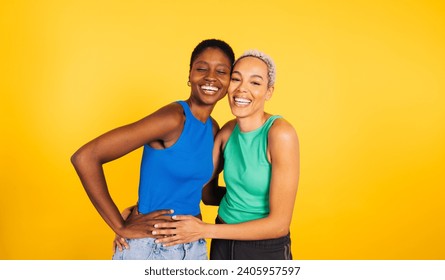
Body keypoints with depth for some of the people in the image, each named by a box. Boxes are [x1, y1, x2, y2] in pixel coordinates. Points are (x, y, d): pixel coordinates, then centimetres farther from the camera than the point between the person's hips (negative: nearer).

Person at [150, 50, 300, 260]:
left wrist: (205, 230, -20)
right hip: (222, 244, 5)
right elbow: (206, 192, 2)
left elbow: (279, 224, -21)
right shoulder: (228, 131, -4)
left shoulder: (280, 133, -21)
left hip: (266, 251, -5)